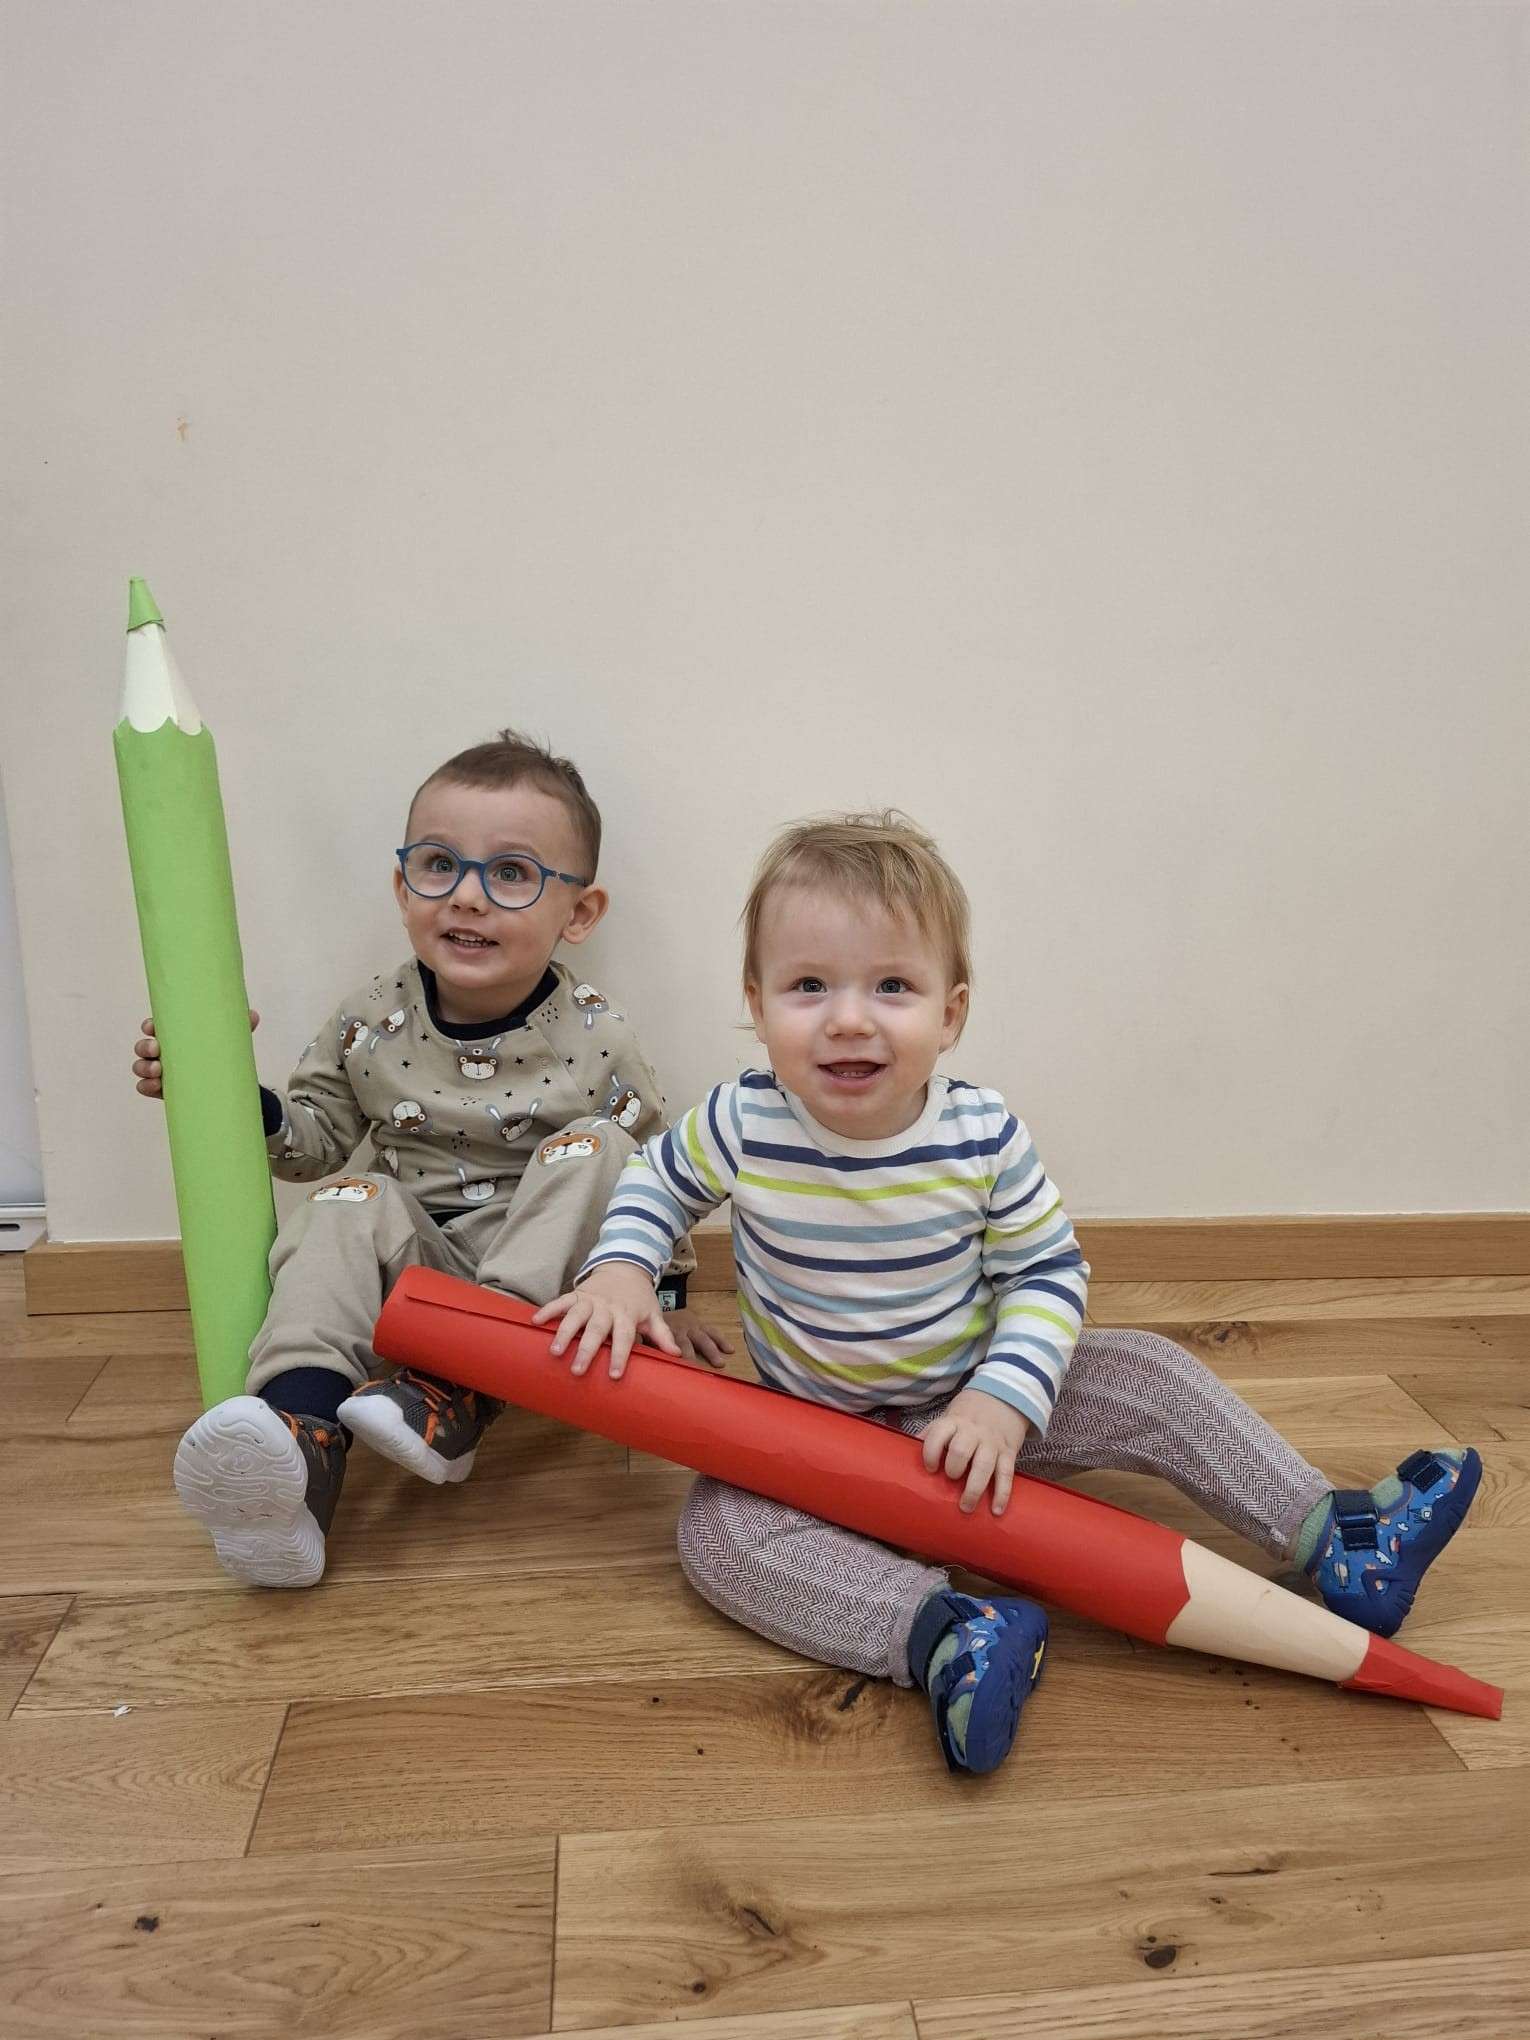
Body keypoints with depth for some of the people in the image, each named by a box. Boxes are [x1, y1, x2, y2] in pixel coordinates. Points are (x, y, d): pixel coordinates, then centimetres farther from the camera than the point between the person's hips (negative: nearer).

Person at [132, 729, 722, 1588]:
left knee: (592, 1150, -26)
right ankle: (302, 1429, -41)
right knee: (350, 1206, -24)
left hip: (550, 1278, -2)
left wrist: (664, 1292, 4)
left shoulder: (597, 1038, -9)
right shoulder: (372, 1024, -3)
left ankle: (458, 1395, -34)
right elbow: (313, 1139, 9)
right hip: (418, 1261, 2)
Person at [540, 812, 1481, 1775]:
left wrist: (1005, 1400, -22)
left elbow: (1049, 1273, -8)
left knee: (1146, 1375, -11)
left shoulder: (983, 1137, -19)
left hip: (970, 1404, 1)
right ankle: (936, 1633, -35)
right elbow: (657, 1177, 2)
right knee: (718, 1526, -26)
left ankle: (1331, 1538, 1)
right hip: (811, 1424, 0)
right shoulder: (744, 1126, -19)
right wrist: (622, 1268, -17)